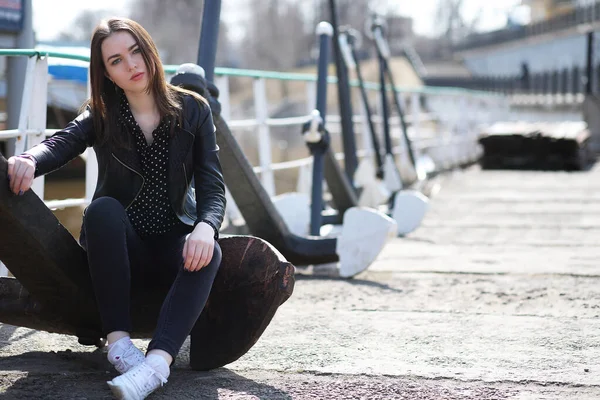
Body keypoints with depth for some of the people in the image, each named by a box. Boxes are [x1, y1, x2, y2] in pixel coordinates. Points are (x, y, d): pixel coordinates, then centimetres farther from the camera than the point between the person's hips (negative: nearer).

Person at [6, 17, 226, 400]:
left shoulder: (193, 109, 0)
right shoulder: (101, 117, -1)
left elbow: (212, 185, -9)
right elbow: (60, 144, -22)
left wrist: (205, 226, -32)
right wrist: (29, 159, -47)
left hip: (173, 244, 0)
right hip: (121, 250, 0)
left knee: (208, 253, -35)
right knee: (103, 208, -33)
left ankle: (157, 362, -54)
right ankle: (119, 339, -36)